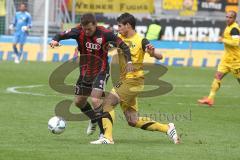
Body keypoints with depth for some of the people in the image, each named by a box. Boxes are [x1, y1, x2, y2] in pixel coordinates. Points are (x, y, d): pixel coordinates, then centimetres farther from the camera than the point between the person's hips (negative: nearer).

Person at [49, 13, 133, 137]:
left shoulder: (105, 34, -19)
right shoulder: (79, 32, -13)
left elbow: (123, 45, -13)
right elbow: (62, 35, -19)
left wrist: (129, 61, -23)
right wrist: (55, 40, -41)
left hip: (101, 72, -5)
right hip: (85, 72, 5)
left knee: (95, 100, -22)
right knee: (79, 102, 16)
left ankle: (104, 132, -13)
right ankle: (94, 120, 45)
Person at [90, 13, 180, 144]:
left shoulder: (140, 41, -10)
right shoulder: (120, 39, 10)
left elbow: (160, 56, -16)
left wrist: (152, 52, -36)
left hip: (134, 80, -8)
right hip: (124, 80, 8)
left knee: (107, 102, -18)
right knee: (133, 121, 8)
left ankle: (107, 138, -19)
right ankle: (167, 128, 17)